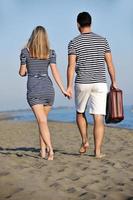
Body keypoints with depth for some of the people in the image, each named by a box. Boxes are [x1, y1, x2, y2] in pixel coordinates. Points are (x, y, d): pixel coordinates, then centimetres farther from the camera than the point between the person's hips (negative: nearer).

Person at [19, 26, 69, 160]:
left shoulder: (25, 51, 0)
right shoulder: (50, 52, 4)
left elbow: (22, 72, 4)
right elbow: (55, 72, -3)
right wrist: (63, 89, -2)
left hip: (33, 89, -3)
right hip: (48, 88, 3)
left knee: (42, 121, -9)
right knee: (43, 119, 17)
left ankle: (50, 149, -26)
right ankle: (43, 150, 19)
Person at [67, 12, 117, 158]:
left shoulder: (74, 43, -1)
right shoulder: (102, 40, 6)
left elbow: (71, 66, -8)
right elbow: (110, 63, 6)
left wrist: (69, 86, -4)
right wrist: (113, 82, 14)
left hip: (82, 84, -1)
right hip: (100, 84, 1)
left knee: (80, 113, 22)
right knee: (98, 118, -1)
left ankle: (85, 141, 12)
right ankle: (98, 151, -5)